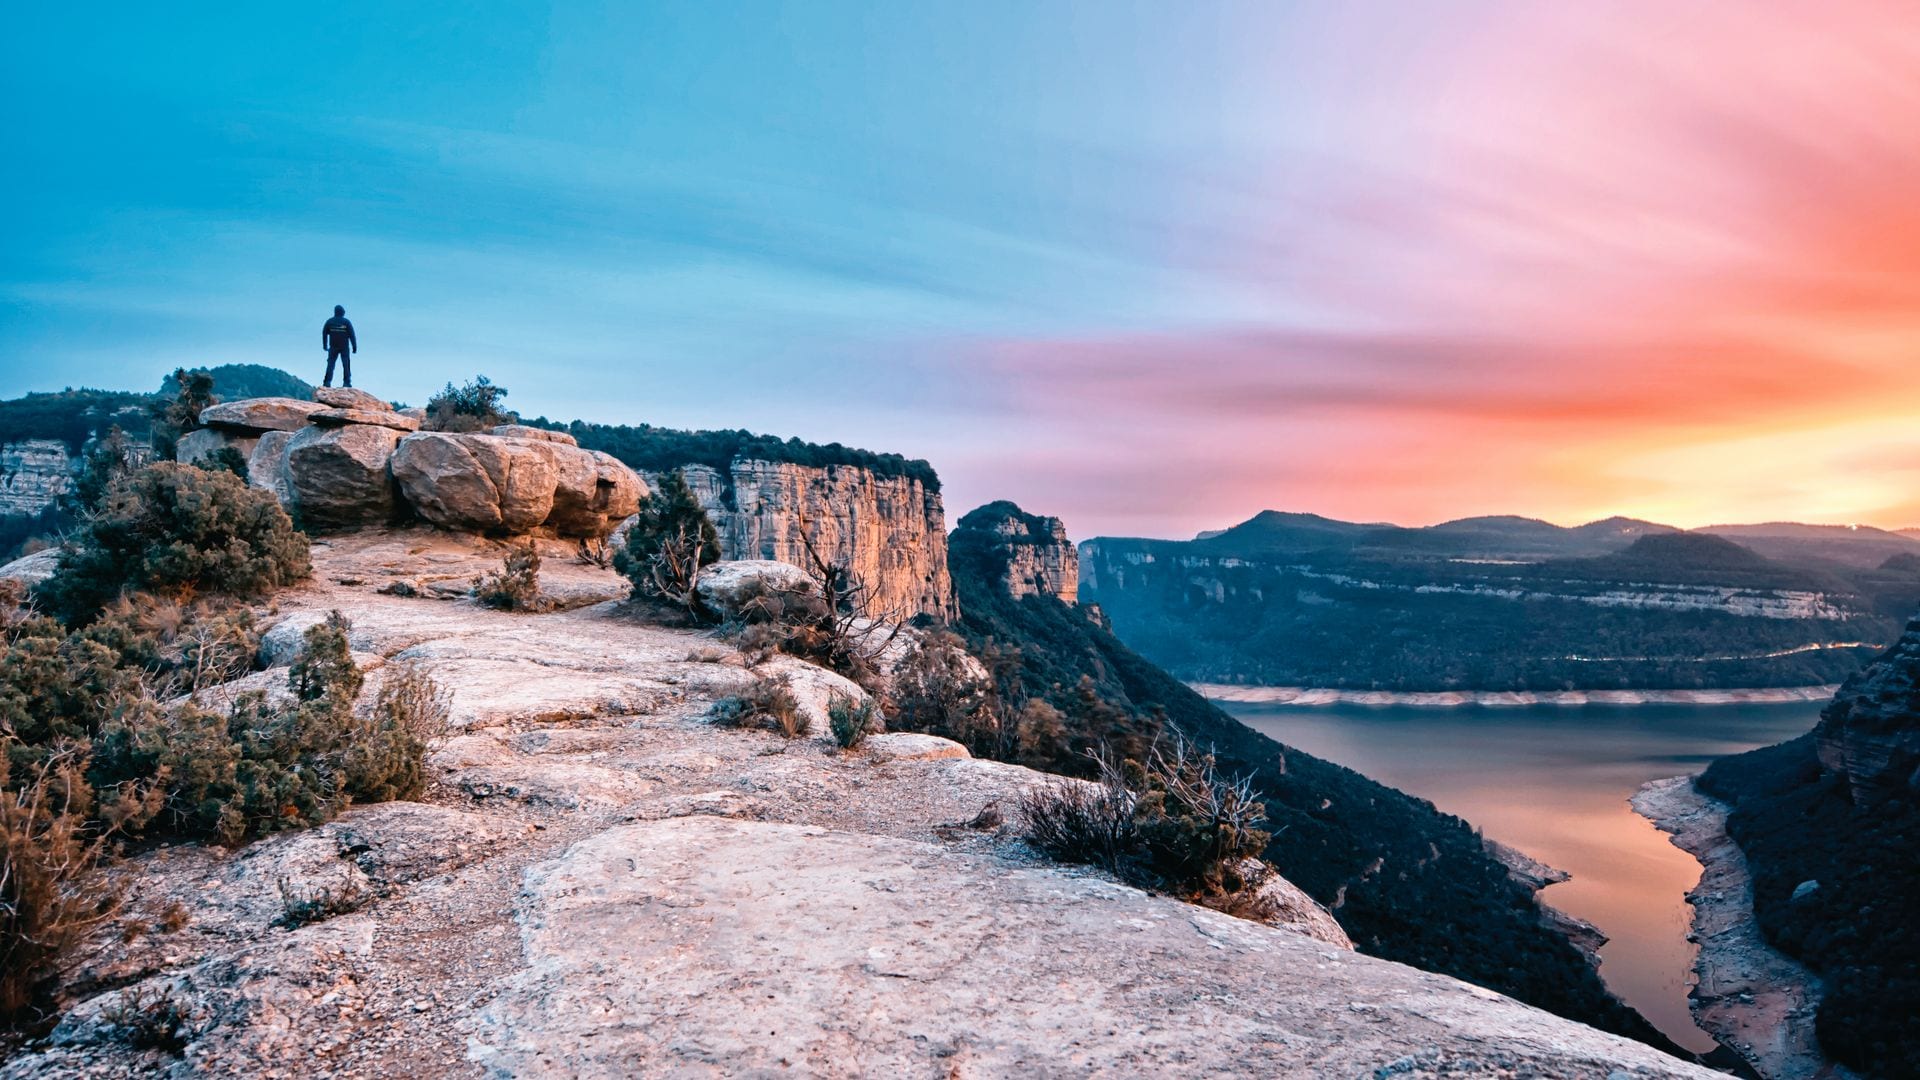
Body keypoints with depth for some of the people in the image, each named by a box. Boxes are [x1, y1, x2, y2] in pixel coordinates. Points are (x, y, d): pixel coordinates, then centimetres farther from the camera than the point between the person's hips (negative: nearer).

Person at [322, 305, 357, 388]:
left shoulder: (329, 321, 2)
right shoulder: (346, 322, -4)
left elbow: (324, 333, 6)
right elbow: (352, 335, -7)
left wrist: (325, 345, 16)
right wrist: (354, 347, -3)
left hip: (333, 347, 1)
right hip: (344, 347, -1)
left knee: (330, 365, 4)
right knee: (346, 365, 5)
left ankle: (327, 382, -3)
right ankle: (346, 382, 0)